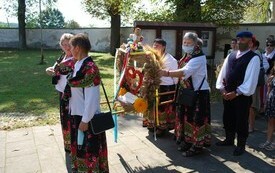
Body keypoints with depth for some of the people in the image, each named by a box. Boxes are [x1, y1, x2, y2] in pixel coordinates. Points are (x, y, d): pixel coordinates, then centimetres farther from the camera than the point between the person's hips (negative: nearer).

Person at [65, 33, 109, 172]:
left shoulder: (90, 68, -22)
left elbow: (91, 97, -22)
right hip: (76, 114, 9)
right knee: (78, 146, 23)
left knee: (89, 149, 8)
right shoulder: (77, 65, 6)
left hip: (87, 117, -9)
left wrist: (85, 120, -19)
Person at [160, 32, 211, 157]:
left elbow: (185, 72, -32)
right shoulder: (186, 56, 10)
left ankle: (197, 145, 11)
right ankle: (187, 141, 29)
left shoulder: (199, 58, -18)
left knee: (195, 119, -2)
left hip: (198, 93, -8)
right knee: (185, 117, 14)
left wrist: (167, 73, -42)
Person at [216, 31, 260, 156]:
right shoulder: (230, 56, 8)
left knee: (241, 121, 7)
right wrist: (222, 89, -3)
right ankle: (229, 140, 37)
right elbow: (223, 72, 8)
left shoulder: (253, 58, -11)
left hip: (242, 95, -6)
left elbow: (251, 79, -16)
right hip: (228, 94, 6)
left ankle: (241, 145, 24)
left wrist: (236, 93, -17)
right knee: (228, 118, 17)